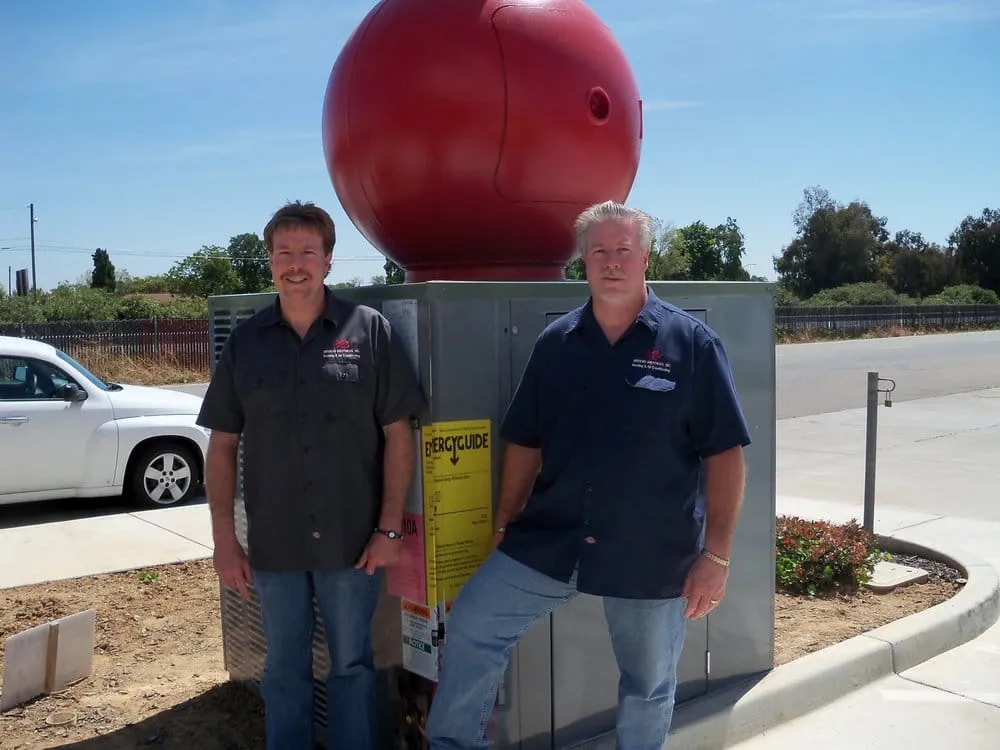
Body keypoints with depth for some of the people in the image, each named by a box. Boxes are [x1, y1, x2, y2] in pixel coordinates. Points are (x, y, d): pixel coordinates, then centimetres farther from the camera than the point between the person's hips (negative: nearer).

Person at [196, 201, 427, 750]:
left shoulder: (369, 331, -5)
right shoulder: (245, 341, 2)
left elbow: (398, 435, -4)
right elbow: (222, 445, 5)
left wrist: (390, 528, -7)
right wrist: (224, 538, 0)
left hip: (352, 539, -2)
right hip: (273, 541, 2)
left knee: (352, 664, 14)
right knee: (284, 669, 18)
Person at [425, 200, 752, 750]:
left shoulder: (692, 342, -7)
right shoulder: (555, 342, 3)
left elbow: (723, 454, -8)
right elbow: (525, 442, 9)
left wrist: (716, 554, -11)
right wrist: (505, 527, 10)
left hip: (653, 551, -2)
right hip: (549, 537, 3)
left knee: (648, 684, 15)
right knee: (470, 627, 0)